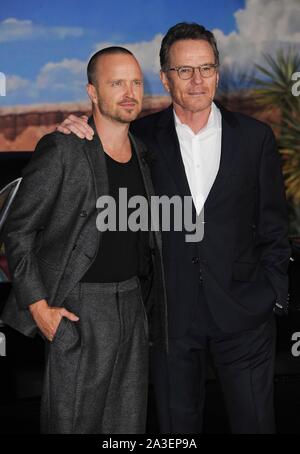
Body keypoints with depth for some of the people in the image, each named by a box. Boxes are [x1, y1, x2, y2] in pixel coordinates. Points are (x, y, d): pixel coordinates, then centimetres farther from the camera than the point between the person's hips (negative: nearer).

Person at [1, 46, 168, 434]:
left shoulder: (141, 151, 9)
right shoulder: (62, 150, -12)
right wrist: (39, 306, -15)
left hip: (132, 300, 7)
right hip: (79, 310, -6)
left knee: (128, 422, 14)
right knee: (72, 423, 2)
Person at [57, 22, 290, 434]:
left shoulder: (256, 137, 2)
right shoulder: (143, 137, 2)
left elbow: (273, 225, 5)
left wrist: (274, 296, -1)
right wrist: (75, 132, -6)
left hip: (242, 309, 0)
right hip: (171, 313, 1)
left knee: (254, 421, 9)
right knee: (177, 423, 13)